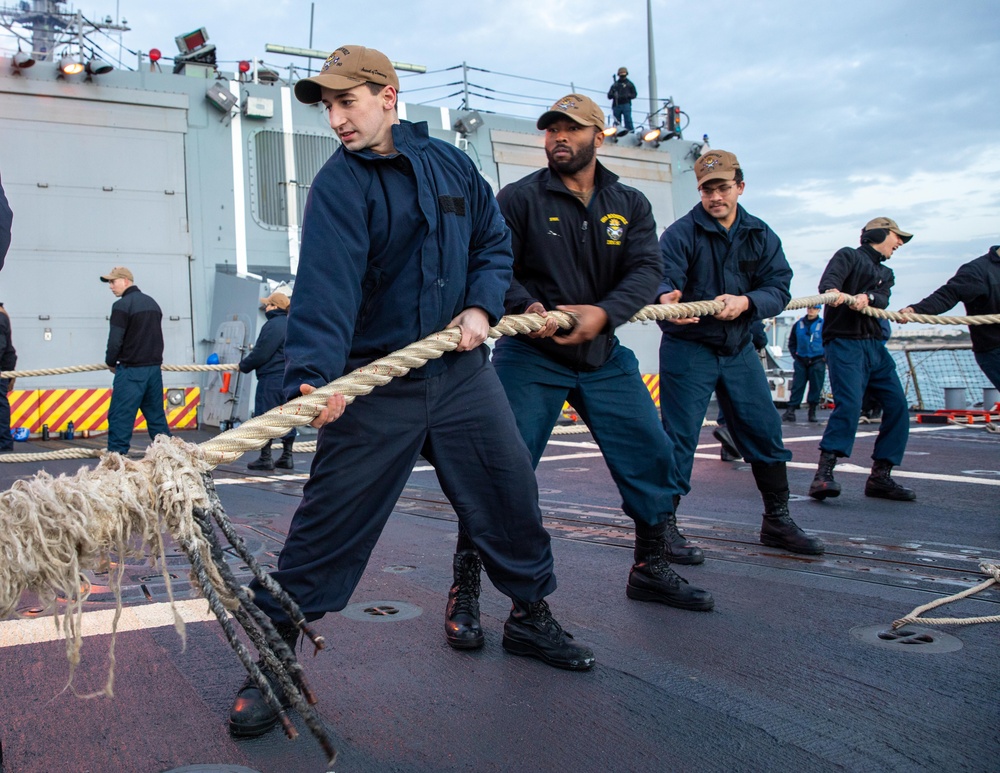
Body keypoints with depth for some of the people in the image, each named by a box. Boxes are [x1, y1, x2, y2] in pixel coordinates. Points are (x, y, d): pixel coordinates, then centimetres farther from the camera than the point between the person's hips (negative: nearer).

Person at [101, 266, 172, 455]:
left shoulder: (122, 305, -10)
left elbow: (115, 340, -12)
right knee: (156, 416, 12)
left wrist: (111, 362, 4)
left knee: (120, 417, -4)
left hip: (131, 370, -8)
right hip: (154, 368, 8)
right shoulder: (152, 303, 15)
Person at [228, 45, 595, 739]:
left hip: (461, 368, 4)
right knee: (329, 522, -4)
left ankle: (531, 615, 32)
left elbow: (494, 242, 15)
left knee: (512, 494, 10)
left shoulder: (451, 163, 7)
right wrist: (315, 374, -38)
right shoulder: (338, 185, -8)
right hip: (376, 381, -4)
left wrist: (481, 306, -3)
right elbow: (326, 284, -24)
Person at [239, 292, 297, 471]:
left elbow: (261, 354, -16)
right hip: (289, 379, 9)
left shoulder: (273, 325, -14)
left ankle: (265, 458, -1)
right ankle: (287, 457, 14)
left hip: (271, 379, -9)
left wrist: (243, 365, -1)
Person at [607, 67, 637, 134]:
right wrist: (613, 95, -10)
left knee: (628, 120, -14)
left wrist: (627, 96, -10)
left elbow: (634, 94, 9)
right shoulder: (615, 84, 20)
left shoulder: (630, 84, 16)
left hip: (626, 105, -2)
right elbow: (609, 96, 14)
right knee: (617, 122, 1)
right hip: (616, 105, 2)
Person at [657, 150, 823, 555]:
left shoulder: (761, 236, 5)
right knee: (678, 437, -6)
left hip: (738, 348, 5)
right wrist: (666, 300, -47)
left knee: (765, 431, 9)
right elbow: (662, 278, -23)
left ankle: (777, 520, 23)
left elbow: (779, 288, -3)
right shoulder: (681, 232, -9)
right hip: (688, 348, -5)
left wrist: (745, 301, -24)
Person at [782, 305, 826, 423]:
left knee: (816, 388, 1)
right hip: (801, 361, 2)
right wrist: (794, 355, 8)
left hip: (817, 361, -2)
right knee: (797, 387, -2)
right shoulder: (798, 324, 8)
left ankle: (812, 412, 10)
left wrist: (825, 357, -3)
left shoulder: (824, 325, 0)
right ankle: (790, 411, -2)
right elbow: (792, 342, 18)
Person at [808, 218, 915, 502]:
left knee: (897, 407, 2)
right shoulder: (849, 255, 5)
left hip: (876, 346, 8)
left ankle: (880, 476, 10)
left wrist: (867, 297, -22)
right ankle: (823, 474, -27)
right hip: (845, 342, -8)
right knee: (849, 404, -24)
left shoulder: (886, 274, 25)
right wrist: (834, 292, -41)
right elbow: (828, 280, -17)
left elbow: (882, 300, 2)